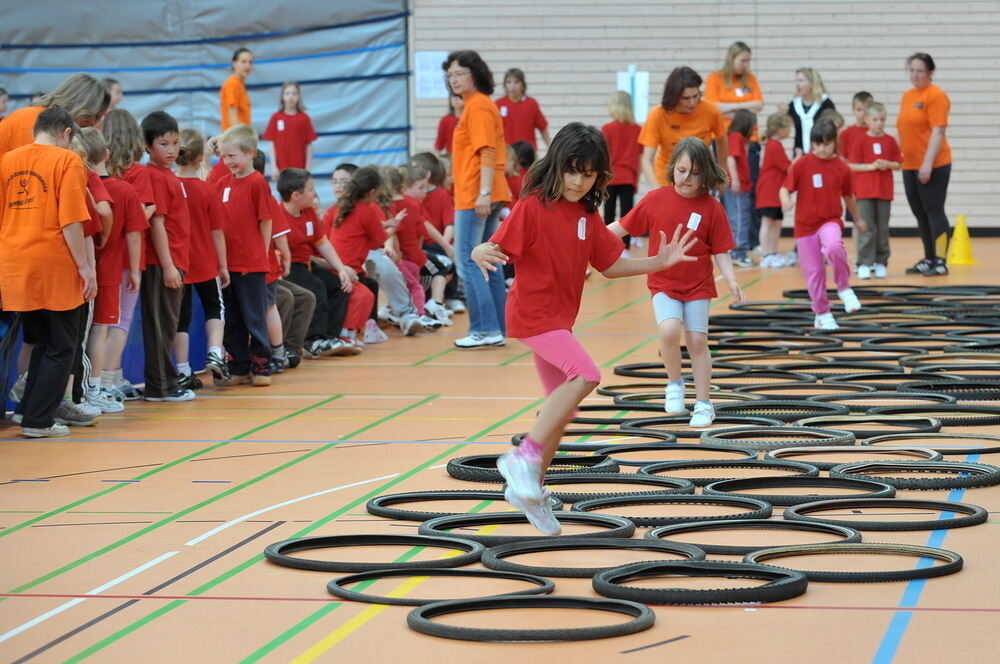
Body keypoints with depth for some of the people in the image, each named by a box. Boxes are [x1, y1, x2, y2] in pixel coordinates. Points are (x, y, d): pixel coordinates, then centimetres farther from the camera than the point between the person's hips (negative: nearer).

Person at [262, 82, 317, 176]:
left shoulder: (304, 119, -1)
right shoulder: (276, 118, 1)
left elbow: (309, 145, 1)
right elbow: (272, 144, 3)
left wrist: (308, 168, -3)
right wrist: (273, 166, -3)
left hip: (300, 169, -1)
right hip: (281, 168, 1)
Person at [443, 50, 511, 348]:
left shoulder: (478, 106, -12)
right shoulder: (480, 104, 17)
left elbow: (487, 152, -19)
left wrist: (484, 193, -24)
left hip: (474, 198, -10)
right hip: (481, 197, 10)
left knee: (467, 263, -8)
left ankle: (485, 329, -9)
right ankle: (497, 330, 14)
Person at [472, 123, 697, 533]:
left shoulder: (588, 216, 7)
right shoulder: (533, 207, -13)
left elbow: (611, 266, 12)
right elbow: (498, 248, -19)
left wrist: (660, 261, 0)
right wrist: (482, 253, -42)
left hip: (559, 320, 8)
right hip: (533, 313, -8)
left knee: (563, 409, 13)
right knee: (585, 375, -26)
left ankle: (531, 490, 26)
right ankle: (526, 457, -23)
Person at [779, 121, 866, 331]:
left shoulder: (841, 168, -1)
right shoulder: (802, 164, -4)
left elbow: (848, 196, 14)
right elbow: (785, 188, -5)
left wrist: (857, 219, 27)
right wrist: (786, 201, -28)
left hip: (830, 221, -1)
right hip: (805, 225, 1)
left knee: (834, 247, -33)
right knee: (813, 272, 3)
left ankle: (844, 288, -9)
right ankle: (822, 314, 22)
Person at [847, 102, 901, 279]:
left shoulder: (890, 141, 6)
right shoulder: (860, 141, -2)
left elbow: (898, 164, 8)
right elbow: (852, 165, -5)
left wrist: (888, 164, -12)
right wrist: (871, 166, -15)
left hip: (884, 191, 3)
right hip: (865, 191, -3)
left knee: (883, 229, 5)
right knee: (867, 228, -6)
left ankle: (881, 263, 14)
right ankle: (864, 264, -4)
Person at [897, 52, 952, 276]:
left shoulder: (935, 96, -10)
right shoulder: (907, 96, 13)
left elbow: (938, 132, -16)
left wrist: (928, 163, -21)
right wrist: (898, 156, 17)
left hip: (932, 166, -8)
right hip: (910, 166, 8)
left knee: (934, 212, -6)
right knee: (920, 214, 11)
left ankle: (941, 262, -3)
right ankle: (929, 259, 20)